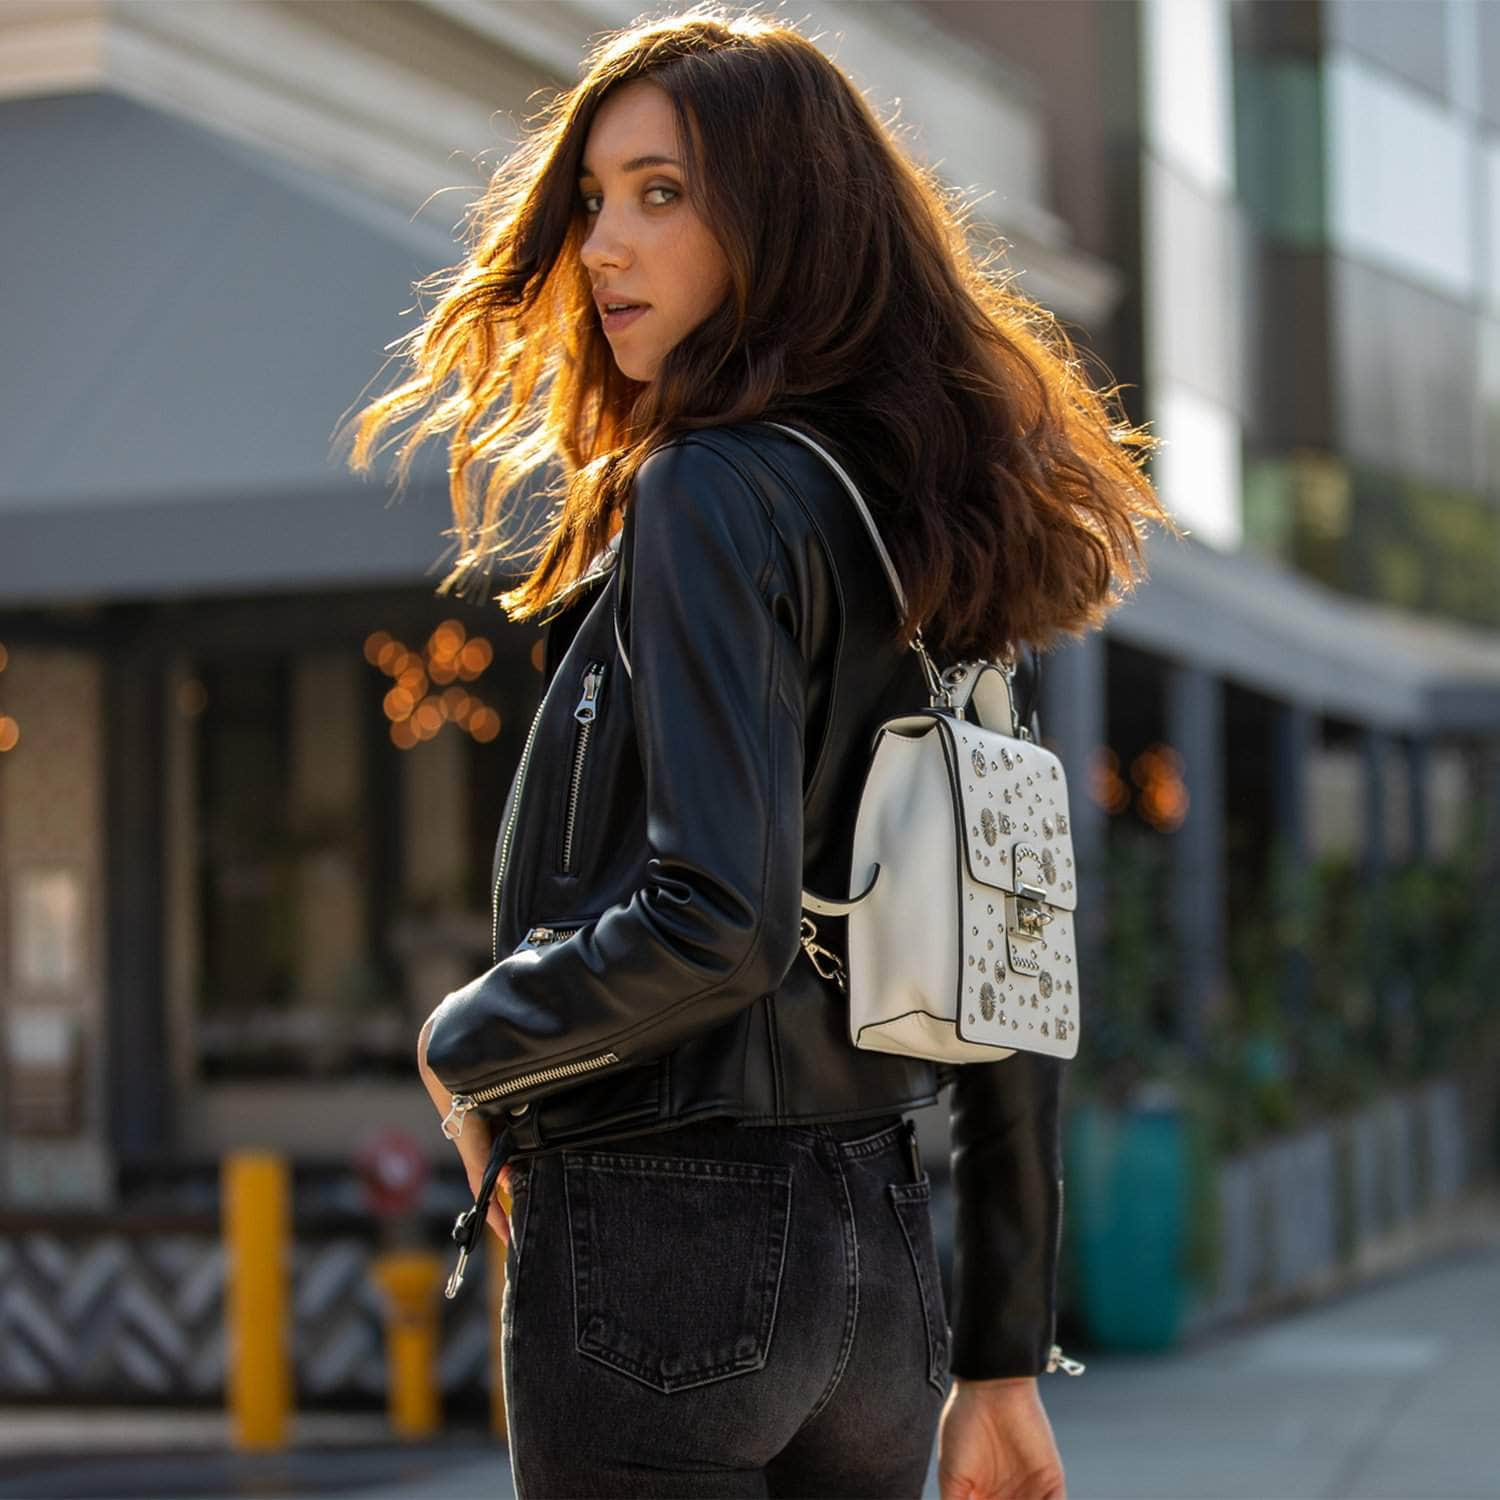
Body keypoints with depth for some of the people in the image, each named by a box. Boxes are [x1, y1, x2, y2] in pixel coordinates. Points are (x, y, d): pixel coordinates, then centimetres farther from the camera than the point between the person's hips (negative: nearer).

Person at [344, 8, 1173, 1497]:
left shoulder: (715, 494, -13)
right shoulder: (935, 532, 12)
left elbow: (717, 918, -23)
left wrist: (468, 1048, -5)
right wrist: (1003, 1357, 17)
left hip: (661, 1247, -8)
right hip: (874, 1250, 8)